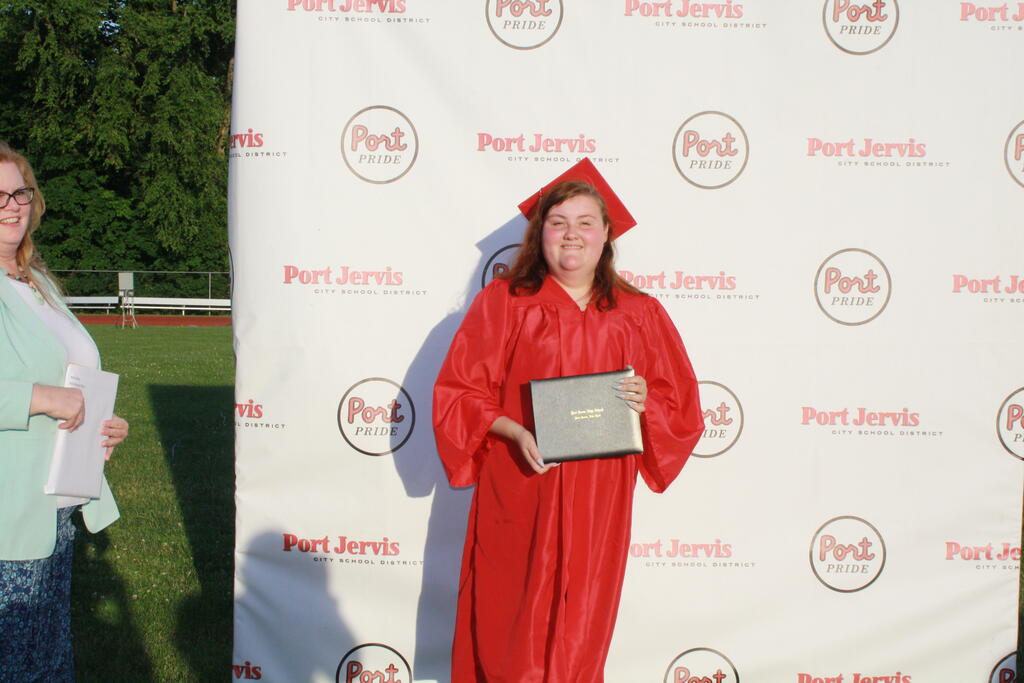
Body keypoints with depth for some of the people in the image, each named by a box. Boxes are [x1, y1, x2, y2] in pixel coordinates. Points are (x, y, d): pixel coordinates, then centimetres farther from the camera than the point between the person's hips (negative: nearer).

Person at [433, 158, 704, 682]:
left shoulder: (640, 315, 5)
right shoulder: (502, 303, -1)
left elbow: (681, 409, 7)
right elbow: (457, 393, -3)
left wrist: (644, 403, -14)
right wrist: (514, 432, -19)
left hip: (598, 502, 2)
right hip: (517, 498, -2)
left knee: (580, 631, 10)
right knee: (509, 629, 5)